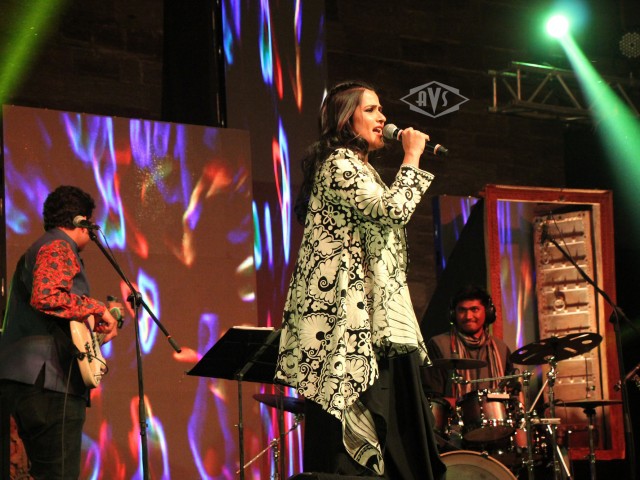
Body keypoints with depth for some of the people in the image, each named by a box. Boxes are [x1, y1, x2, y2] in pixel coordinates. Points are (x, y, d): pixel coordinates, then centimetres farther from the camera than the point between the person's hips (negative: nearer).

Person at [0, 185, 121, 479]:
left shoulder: (38, 249, 28)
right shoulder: (59, 248, -5)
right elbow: (45, 297, -24)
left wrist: (103, 317, 31)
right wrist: (98, 309, -14)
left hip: (25, 380, 11)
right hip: (47, 381, -11)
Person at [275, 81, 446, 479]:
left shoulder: (358, 167, 25)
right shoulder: (339, 164, -7)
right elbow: (394, 210, -16)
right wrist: (412, 159, -7)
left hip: (377, 323, 10)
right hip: (351, 321, -10)